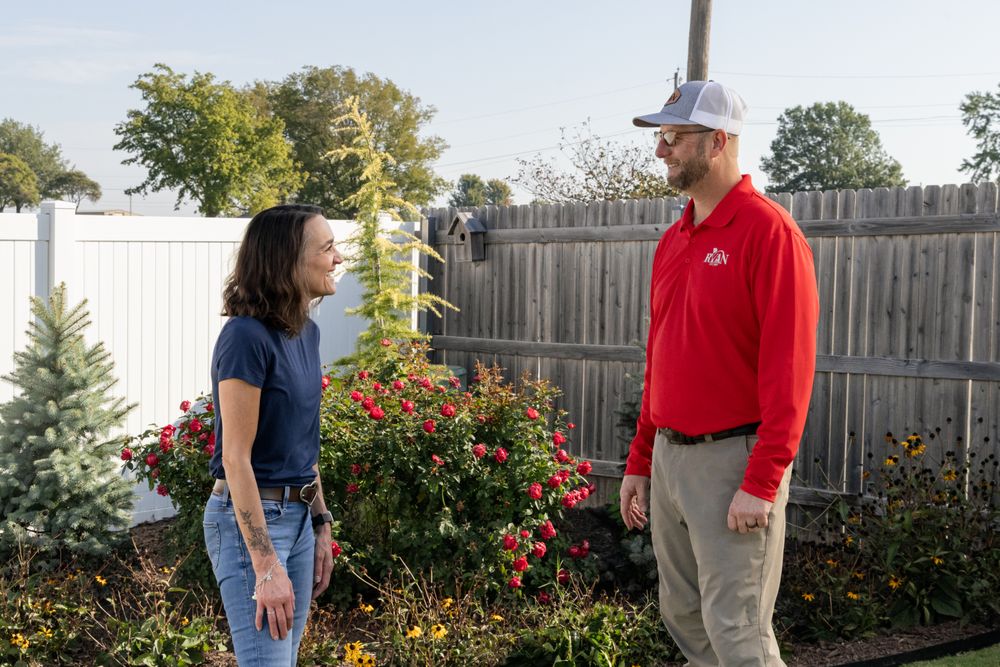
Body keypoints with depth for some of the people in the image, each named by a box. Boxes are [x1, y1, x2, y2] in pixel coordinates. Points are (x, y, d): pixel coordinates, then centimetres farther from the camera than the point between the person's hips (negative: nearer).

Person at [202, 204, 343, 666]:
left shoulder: (305, 332, 7)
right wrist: (265, 568, -22)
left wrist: (320, 526, 16)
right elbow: (235, 458, -20)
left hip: (297, 515, 8)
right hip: (249, 519, -8)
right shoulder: (246, 337, -19)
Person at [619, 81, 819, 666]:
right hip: (668, 457, 8)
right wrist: (640, 461, 17)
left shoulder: (768, 232, -12)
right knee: (683, 618, 15)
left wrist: (761, 483, -20)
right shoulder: (674, 240, 12)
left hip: (733, 458, -8)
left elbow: (789, 367, -17)